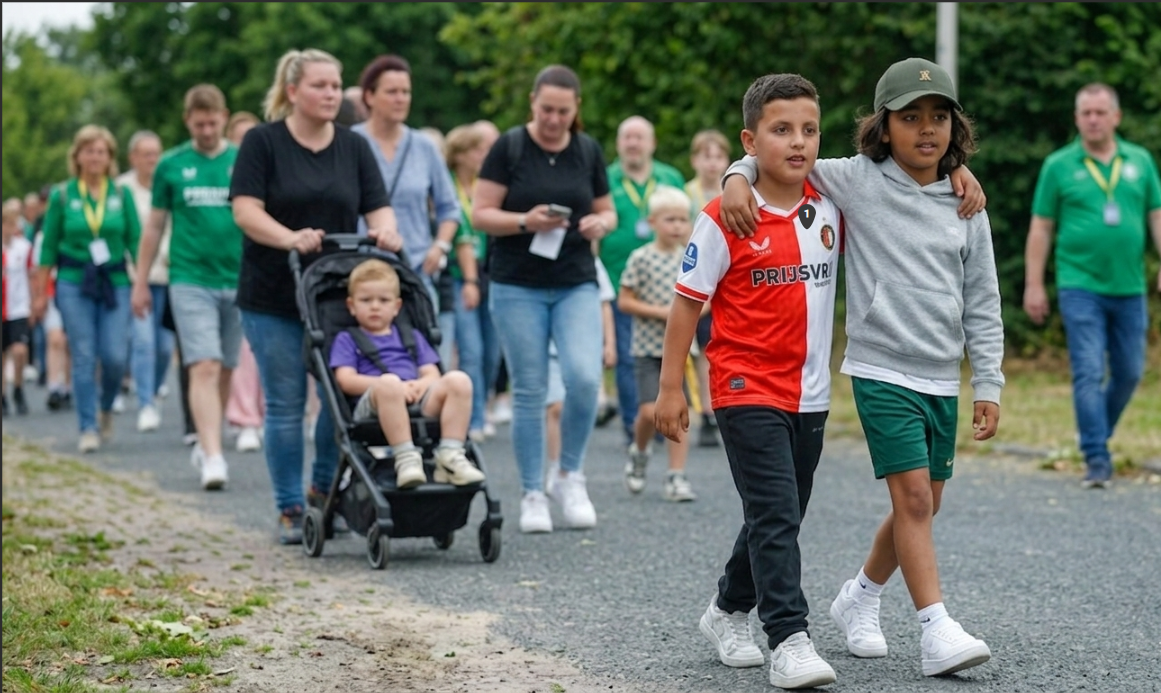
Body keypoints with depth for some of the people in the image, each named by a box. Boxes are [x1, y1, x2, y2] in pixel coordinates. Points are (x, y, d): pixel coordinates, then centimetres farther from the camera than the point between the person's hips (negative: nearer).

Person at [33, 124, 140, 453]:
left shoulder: (122, 194, 5)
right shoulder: (62, 195, 3)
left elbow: (135, 241, 7)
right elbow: (48, 246, 6)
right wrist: (40, 293, 4)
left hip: (115, 281, 1)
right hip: (73, 282, -1)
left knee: (115, 356, -7)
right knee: (83, 357, -3)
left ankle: (106, 408, 22)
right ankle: (88, 429, 3)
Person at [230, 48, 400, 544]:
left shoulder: (354, 147, 9)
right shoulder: (262, 142, -2)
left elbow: (378, 207, 5)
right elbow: (245, 210, -10)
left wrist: (385, 229, -19)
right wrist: (291, 238, -27)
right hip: (273, 298, -3)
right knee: (286, 406, 0)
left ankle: (323, 491, 23)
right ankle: (290, 510, 9)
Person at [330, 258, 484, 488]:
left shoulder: (412, 337, 32)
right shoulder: (347, 340, 20)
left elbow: (433, 374, 19)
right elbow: (346, 380, 2)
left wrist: (421, 385, -8)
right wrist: (393, 386, -12)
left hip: (419, 404, 4)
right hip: (373, 408, -4)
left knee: (458, 380, -23)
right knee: (388, 383, -39)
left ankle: (450, 456, -30)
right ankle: (405, 458, -43)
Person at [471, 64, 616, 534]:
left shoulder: (589, 151, 7)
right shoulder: (509, 147, -3)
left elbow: (607, 212, 15)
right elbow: (480, 214, -5)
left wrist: (599, 224, -8)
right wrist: (526, 221, -20)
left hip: (577, 284, 2)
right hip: (518, 287, -2)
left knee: (585, 378, -15)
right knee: (529, 392, 0)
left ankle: (569, 476, 5)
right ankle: (532, 494, 12)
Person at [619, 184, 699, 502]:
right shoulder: (641, 258, -7)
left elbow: (705, 297, 12)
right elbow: (625, 301, -6)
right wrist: (661, 312, -15)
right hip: (648, 347, -3)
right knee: (650, 411, -10)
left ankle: (676, 476, 6)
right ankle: (639, 452, 21)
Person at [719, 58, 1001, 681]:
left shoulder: (965, 207, 6)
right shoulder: (856, 181, -4)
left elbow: (982, 301, 10)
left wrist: (988, 383, 7)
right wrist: (738, 179, -18)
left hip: (942, 378, 5)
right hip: (882, 372, -5)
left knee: (922, 508, 12)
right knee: (913, 497, -14)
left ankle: (858, 599, 33)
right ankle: (937, 633, -13)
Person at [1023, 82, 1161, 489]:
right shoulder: (1059, 165, 1)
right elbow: (1041, 229, 3)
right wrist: (1033, 285, 0)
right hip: (1081, 287, -3)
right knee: (1089, 373, -8)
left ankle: (1099, 436, 32)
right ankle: (1097, 460, -5)